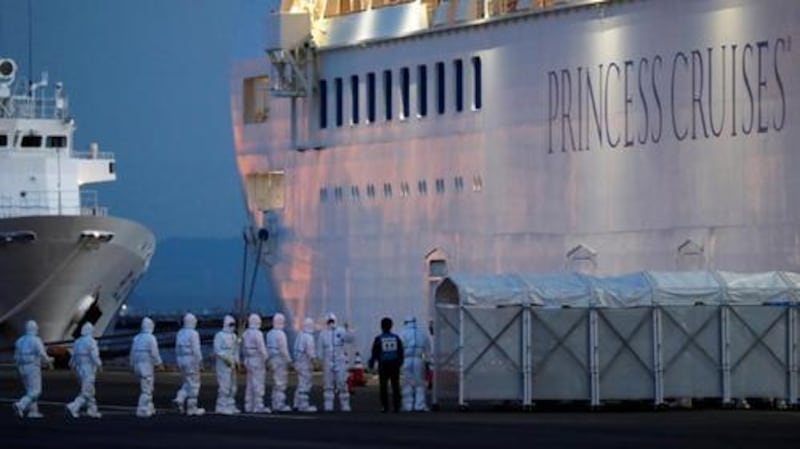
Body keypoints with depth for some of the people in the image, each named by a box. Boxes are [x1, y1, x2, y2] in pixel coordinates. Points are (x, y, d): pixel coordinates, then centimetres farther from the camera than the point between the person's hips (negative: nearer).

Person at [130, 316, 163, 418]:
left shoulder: (137, 338, 9)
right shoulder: (151, 338, -12)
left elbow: (133, 353, 12)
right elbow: (154, 353, -14)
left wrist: (133, 365, 19)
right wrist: (159, 364, -2)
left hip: (138, 365, 7)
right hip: (147, 365, -7)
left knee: (148, 387, 19)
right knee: (146, 389, -3)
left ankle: (149, 409, 20)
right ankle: (142, 411, -6)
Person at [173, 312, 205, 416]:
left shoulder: (180, 333, 9)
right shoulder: (193, 334, -13)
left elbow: (177, 349, 12)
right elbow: (196, 349, -17)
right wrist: (200, 361, -9)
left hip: (181, 361, 7)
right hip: (191, 361, -7)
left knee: (187, 383, 19)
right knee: (193, 385, 1)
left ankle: (180, 399, -4)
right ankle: (192, 409, 3)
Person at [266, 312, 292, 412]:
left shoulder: (269, 334, 13)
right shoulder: (280, 334, -14)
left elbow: (268, 348, 13)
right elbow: (283, 349, -18)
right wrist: (288, 359, -12)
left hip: (272, 359, 9)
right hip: (280, 359, -9)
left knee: (275, 384, 14)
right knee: (281, 383, -7)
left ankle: (275, 404, 15)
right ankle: (280, 405, -8)